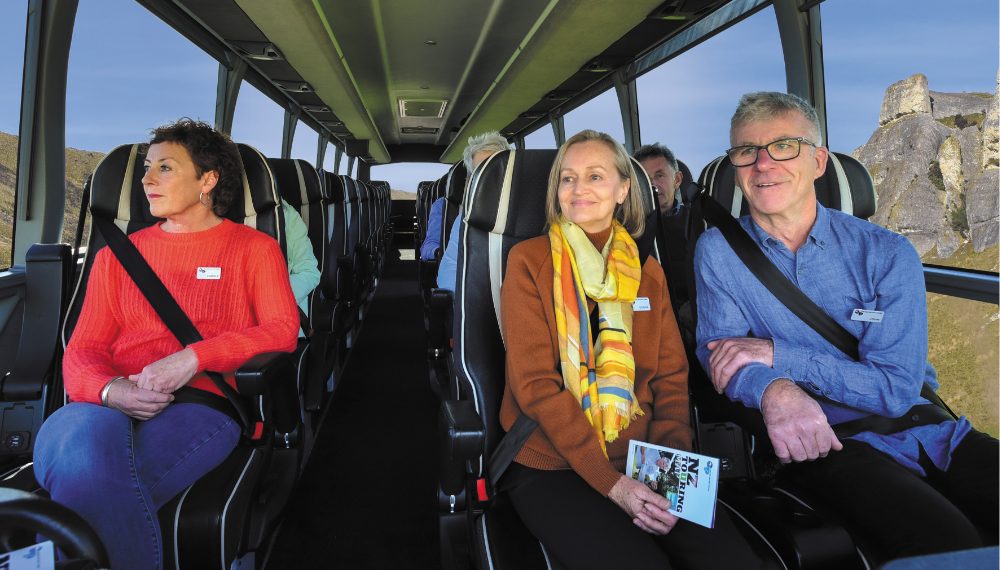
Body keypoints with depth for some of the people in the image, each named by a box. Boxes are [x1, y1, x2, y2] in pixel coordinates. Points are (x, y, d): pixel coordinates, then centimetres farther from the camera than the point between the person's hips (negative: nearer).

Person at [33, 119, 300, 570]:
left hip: (201, 403, -3)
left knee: (94, 485, -33)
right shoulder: (118, 254, 23)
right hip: (109, 408, 3)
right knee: (86, 440, -35)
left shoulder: (254, 248, 13)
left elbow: (282, 331, 0)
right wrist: (110, 390, -10)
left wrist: (194, 356, -14)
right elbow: (82, 350, 15)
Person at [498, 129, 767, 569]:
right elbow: (536, 384, -9)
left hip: (640, 463, 4)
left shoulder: (647, 272, 12)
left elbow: (671, 376, 9)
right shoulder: (529, 261, -2)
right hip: (551, 467, -3)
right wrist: (611, 483, -16)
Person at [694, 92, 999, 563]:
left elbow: (896, 387, -8)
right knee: (946, 542, -28)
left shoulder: (887, 253, -1)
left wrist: (777, 354, -18)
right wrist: (774, 390, -31)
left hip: (935, 434, 3)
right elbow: (717, 353, -8)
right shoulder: (717, 251, -1)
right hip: (823, 440, -3)